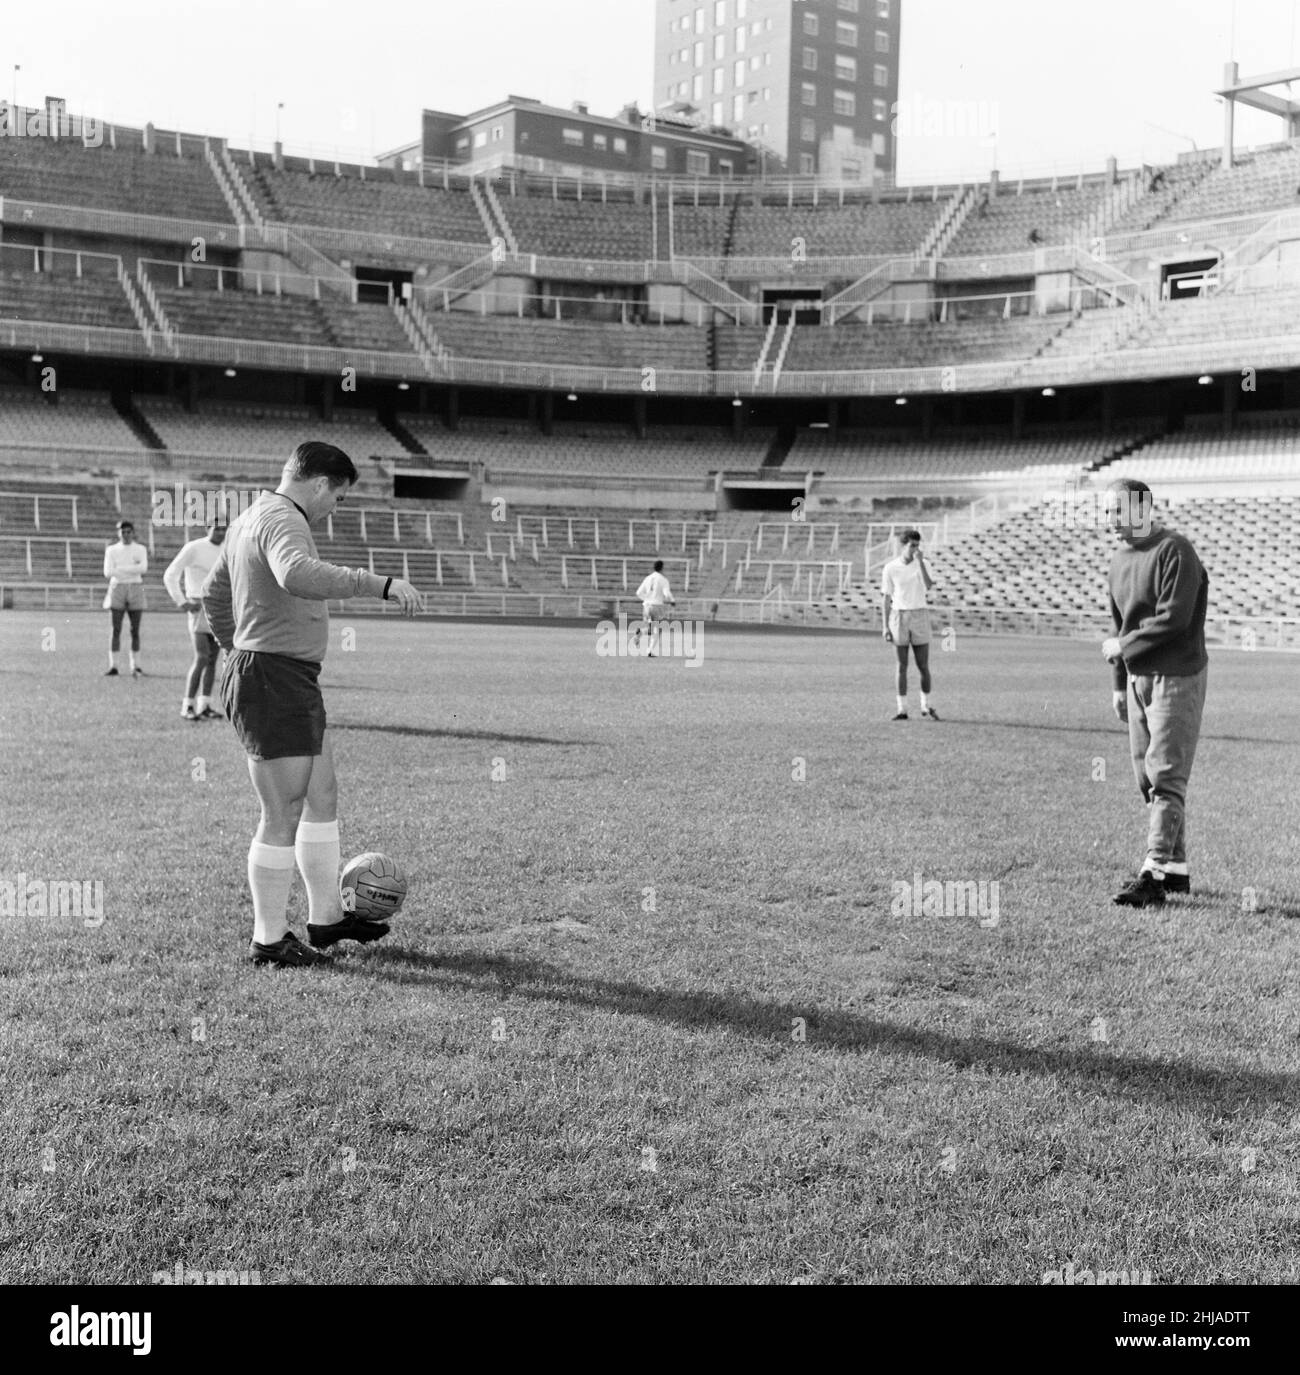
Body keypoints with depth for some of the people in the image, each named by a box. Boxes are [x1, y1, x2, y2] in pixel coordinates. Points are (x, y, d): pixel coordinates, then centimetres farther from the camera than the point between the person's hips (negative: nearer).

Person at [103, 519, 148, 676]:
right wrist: (133, 569, -10)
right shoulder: (111, 550, 7)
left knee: (135, 630, 0)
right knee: (116, 629, -5)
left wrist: (120, 569, -11)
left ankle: (136, 667, 5)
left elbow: (143, 568, -10)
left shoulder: (140, 549, 7)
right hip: (117, 589, 0)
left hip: (135, 590, 0)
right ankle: (113, 667, -5)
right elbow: (108, 572, -5)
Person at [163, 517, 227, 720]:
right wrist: (182, 603, -13)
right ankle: (188, 706, -6)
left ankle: (204, 706, 11)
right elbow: (170, 576, -8)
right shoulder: (193, 548, -8)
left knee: (213, 659, 5)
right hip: (200, 608, -6)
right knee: (202, 658, -13)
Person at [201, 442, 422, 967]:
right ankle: (269, 940, 7)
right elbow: (299, 575, -40)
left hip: (293, 684, 11)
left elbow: (213, 594, 30)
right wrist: (380, 583, -39)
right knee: (284, 816, -3)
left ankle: (326, 917, 27)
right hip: (274, 681, -11)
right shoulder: (283, 519, -16)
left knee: (322, 798, 17)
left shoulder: (250, 519, 18)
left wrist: (237, 649, 36)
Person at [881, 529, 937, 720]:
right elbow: (887, 598, 3)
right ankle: (902, 709, 7)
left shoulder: (921, 564, 2)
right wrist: (885, 626, -2)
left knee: (923, 666, 1)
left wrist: (920, 561, -20)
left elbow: (928, 586, -16)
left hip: (919, 615, 1)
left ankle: (926, 707, 15)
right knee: (902, 666, 2)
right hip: (899, 616, -1)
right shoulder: (890, 568, 0)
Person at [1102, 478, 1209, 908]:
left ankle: (1154, 874, -9)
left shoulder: (1174, 551, -14)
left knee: (1165, 777, -9)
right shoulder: (1119, 559, 13)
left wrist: (1122, 646, -12)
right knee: (1148, 779, 11)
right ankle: (1176, 869, 21)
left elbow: (1173, 618, -22)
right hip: (1139, 678, 9)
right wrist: (1119, 683, 18)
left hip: (1177, 678, -9)